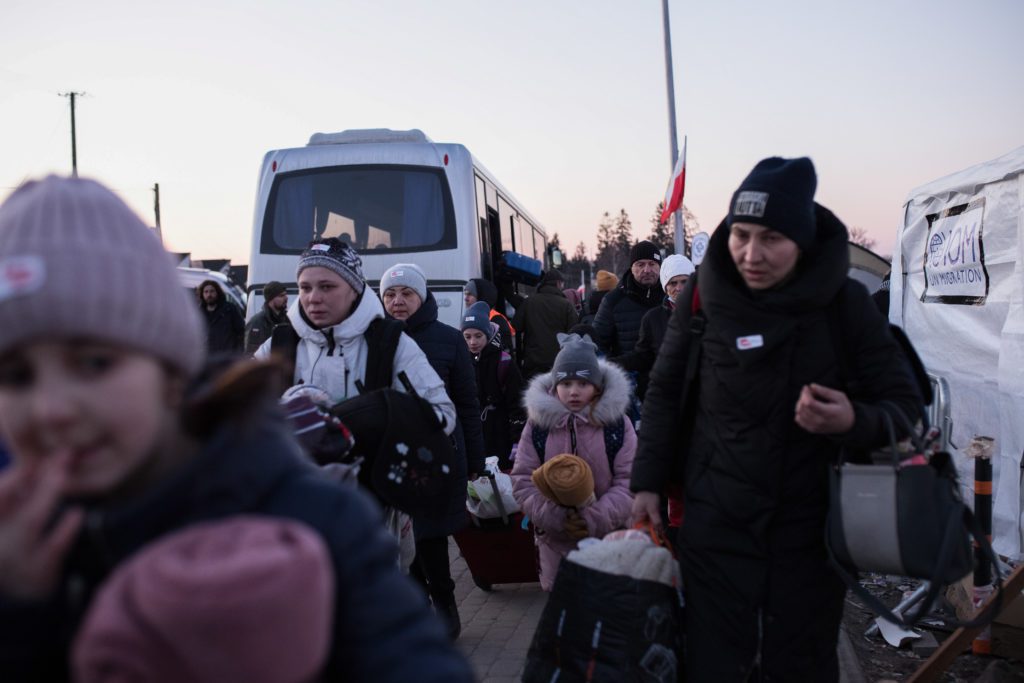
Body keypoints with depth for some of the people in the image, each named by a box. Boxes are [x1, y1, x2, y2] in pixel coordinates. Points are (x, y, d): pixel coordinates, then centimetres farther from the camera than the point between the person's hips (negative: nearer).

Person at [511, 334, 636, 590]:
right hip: (555, 539, 1)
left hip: (609, 535, -1)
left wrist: (596, 519, -20)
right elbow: (523, 481, -4)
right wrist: (556, 517, -17)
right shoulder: (538, 423, -4)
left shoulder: (616, 422, -7)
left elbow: (629, 480, -9)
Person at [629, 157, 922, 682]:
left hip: (812, 526, 0)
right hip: (716, 521, 0)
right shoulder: (701, 296, -6)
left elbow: (904, 404, -4)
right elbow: (665, 393, 5)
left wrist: (854, 421, -25)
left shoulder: (844, 302, -9)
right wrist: (648, 482, 3)